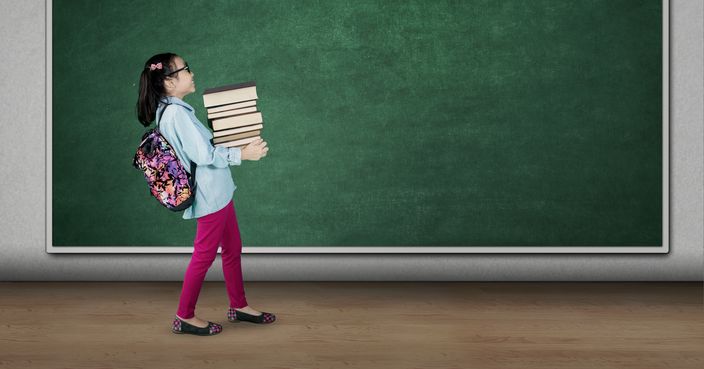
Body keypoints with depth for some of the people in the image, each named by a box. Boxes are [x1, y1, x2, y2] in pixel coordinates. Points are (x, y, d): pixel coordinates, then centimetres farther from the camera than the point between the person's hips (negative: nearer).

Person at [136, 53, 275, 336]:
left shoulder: (175, 110, 11)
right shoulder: (176, 113, -20)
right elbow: (203, 155, -23)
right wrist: (242, 154, -17)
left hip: (218, 192, 10)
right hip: (209, 195, -10)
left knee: (233, 249, 18)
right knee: (204, 256, 1)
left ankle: (239, 306, 30)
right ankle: (185, 317, 14)